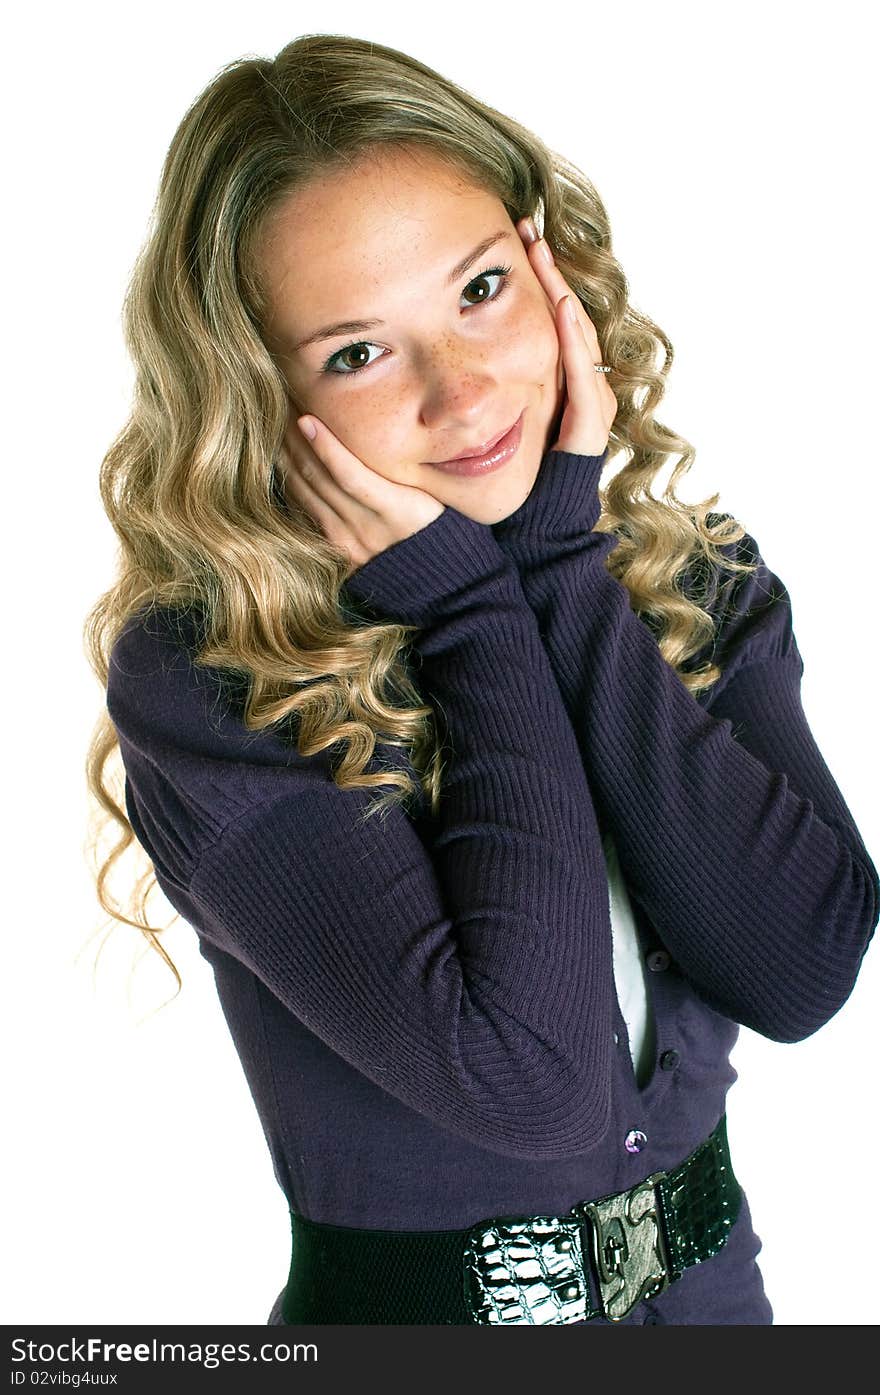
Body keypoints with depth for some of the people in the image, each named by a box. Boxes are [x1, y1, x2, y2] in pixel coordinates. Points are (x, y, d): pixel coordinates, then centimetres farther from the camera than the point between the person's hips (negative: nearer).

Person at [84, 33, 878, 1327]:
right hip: (411, 1301, -4)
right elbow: (533, 1081, -28)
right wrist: (474, 610, -24)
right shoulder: (204, 683, -21)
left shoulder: (701, 581, -8)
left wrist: (562, 559, -20)